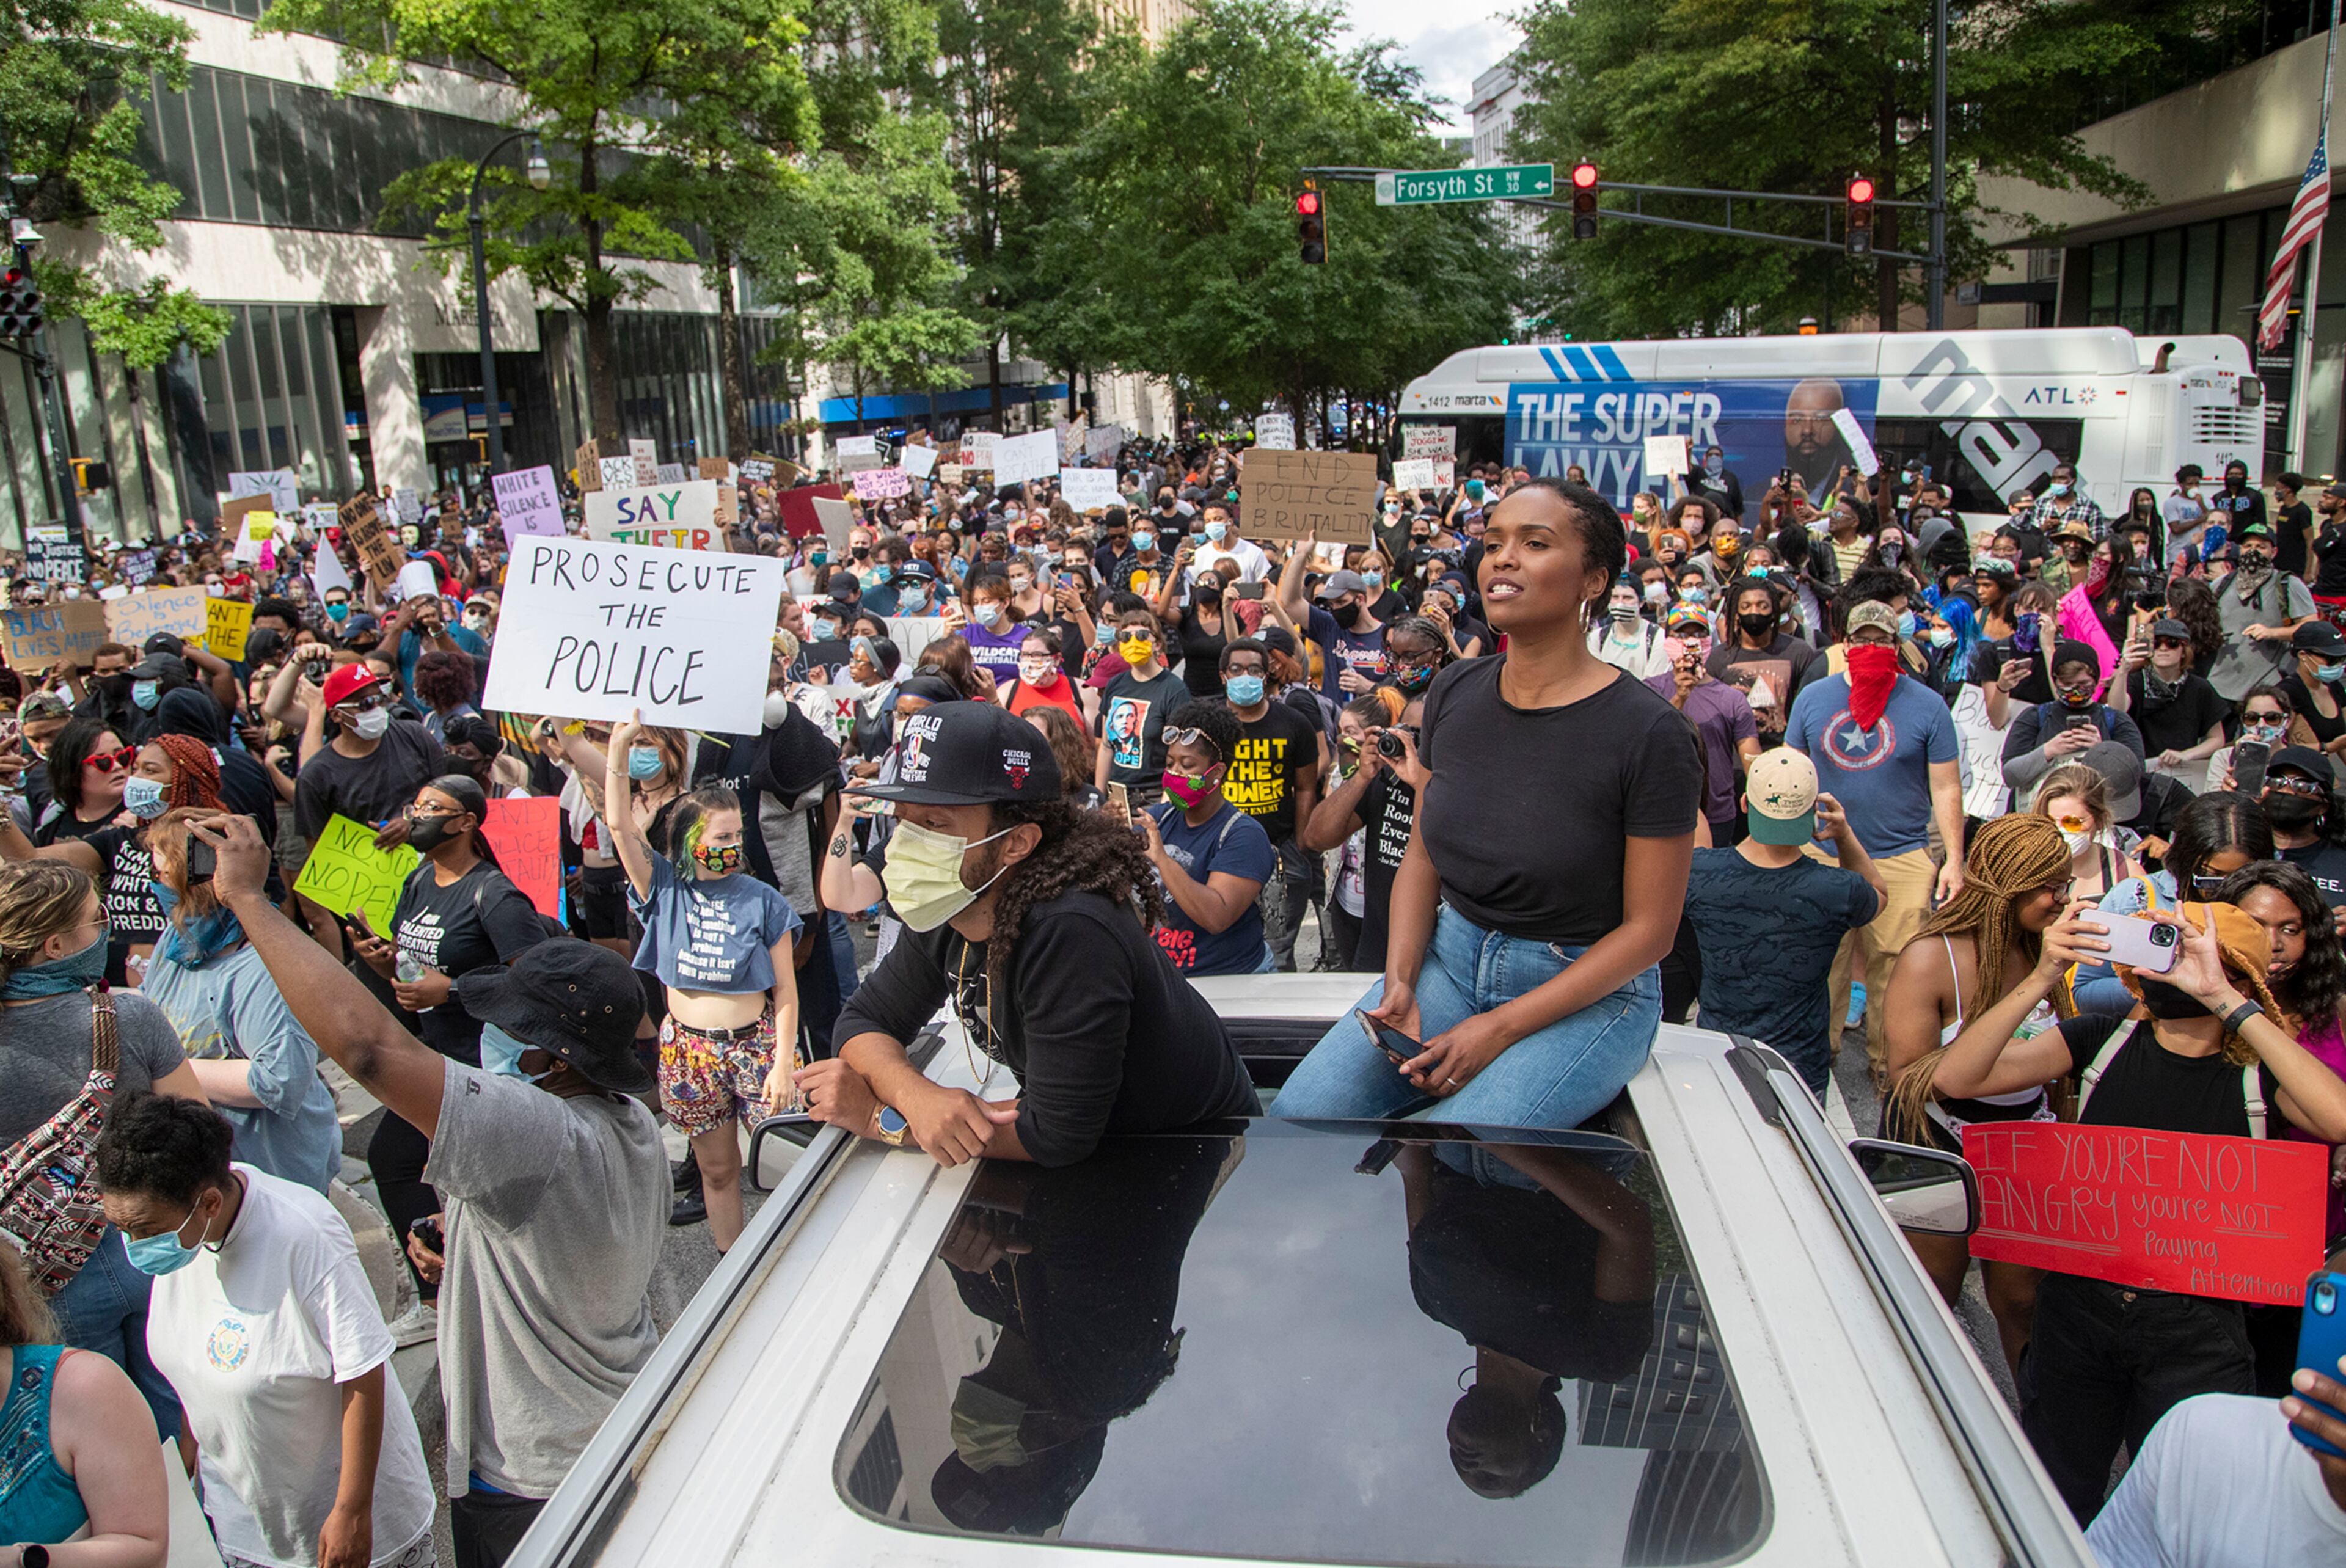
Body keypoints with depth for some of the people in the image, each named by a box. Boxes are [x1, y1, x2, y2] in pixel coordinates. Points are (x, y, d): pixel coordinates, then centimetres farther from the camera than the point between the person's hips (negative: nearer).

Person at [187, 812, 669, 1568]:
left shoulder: (536, 1136, -33)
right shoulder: (636, 1128, -4)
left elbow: (366, 1042, -39)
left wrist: (247, 894, -31)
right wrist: (473, 1257, 3)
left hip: (530, 1484, -8)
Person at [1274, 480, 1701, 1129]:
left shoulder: (1650, 732, -15)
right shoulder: (1454, 693, 2)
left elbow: (1649, 928, -12)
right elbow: (1423, 857, 9)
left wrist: (1502, 1028, -17)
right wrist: (1400, 982, -8)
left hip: (1587, 992, -5)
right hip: (1452, 957, 5)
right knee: (1301, 1112, -13)